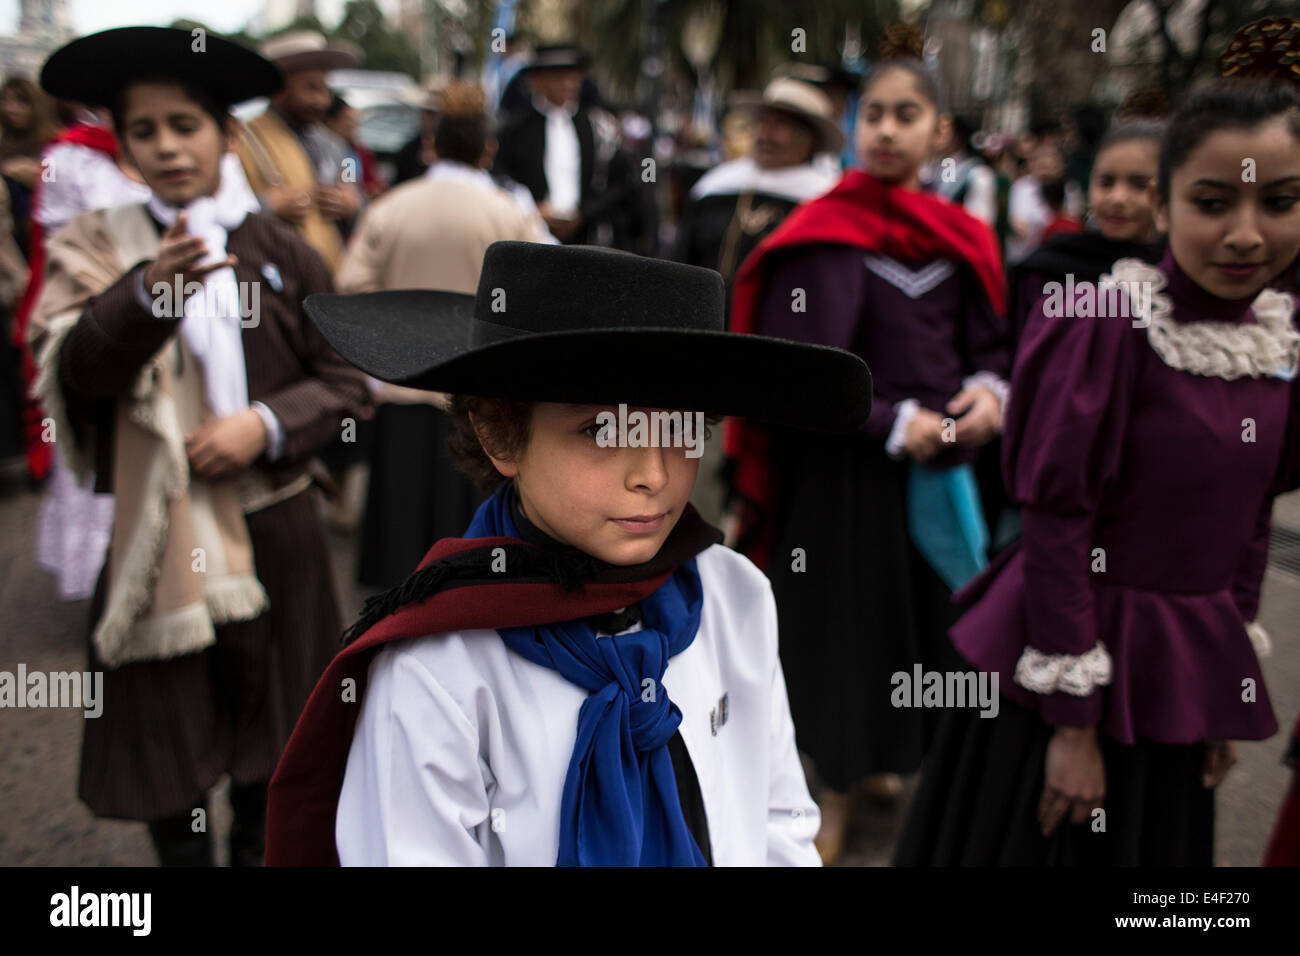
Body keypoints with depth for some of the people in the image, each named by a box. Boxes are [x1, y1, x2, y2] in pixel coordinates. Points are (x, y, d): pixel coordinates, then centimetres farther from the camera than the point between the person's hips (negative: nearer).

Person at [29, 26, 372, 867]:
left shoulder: (281, 251, 5)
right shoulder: (99, 247, 2)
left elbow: (346, 380, 4)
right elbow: (77, 368, -15)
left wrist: (266, 424, -13)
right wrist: (150, 292, -32)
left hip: (273, 528, 1)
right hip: (156, 537, -1)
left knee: (267, 732, 14)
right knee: (165, 730, 4)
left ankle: (258, 850, 35)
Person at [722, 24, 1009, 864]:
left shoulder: (961, 237, 6)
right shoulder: (825, 235, -10)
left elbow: (990, 344, 11)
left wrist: (990, 389, -10)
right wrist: (893, 425, -21)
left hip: (944, 465, 5)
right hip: (847, 471, -5)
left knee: (928, 622, 13)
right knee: (849, 623, 6)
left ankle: (882, 759, 36)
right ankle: (841, 792, 24)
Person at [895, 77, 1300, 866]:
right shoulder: (1106, 324, -19)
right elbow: (1054, 520, -18)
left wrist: (1228, 693, 11)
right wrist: (1073, 718, -16)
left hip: (1186, 667, 6)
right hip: (1068, 651, -6)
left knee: (1155, 842, 21)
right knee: (1034, 837, 12)